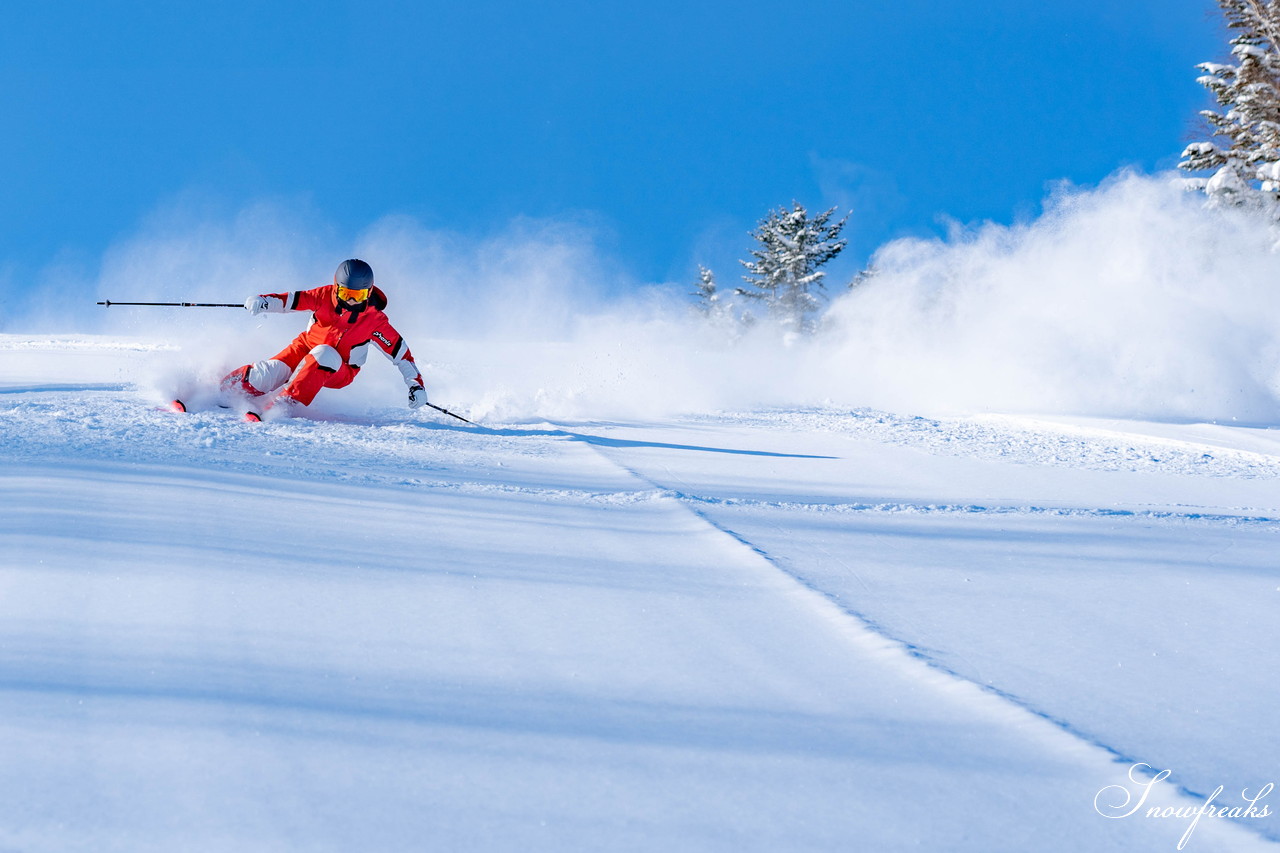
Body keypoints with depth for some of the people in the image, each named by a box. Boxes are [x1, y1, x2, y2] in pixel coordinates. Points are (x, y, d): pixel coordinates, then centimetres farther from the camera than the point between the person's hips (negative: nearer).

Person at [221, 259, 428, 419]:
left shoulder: (374, 320, -17)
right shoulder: (325, 296, -14)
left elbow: (400, 352, -12)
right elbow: (294, 299, -13)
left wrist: (416, 383, -18)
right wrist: (263, 302, -32)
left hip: (339, 372, -2)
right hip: (306, 347, 2)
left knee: (324, 354, -38)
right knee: (268, 374, -24)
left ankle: (285, 405, -41)